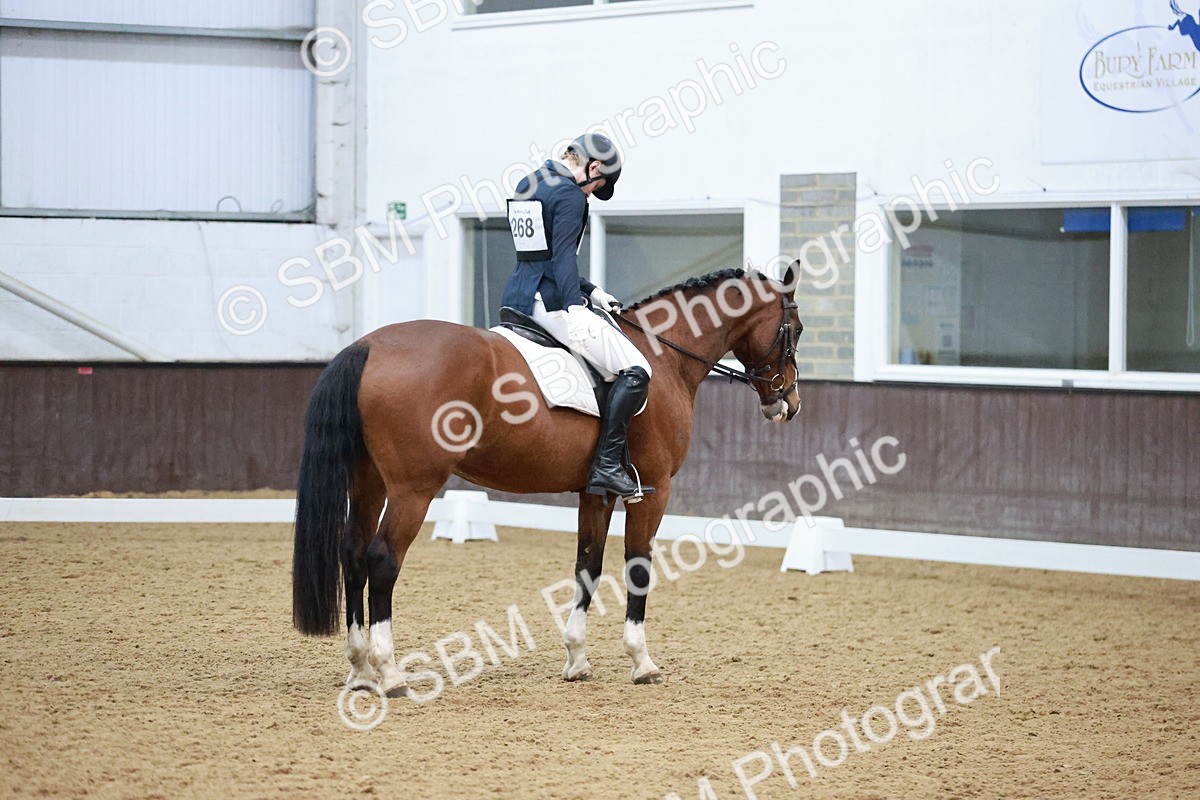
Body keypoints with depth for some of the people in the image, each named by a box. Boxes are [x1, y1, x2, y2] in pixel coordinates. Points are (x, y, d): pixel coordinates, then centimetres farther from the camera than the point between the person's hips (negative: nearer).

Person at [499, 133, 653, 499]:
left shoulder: (527, 186, 18)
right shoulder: (570, 195, -11)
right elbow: (563, 256, -23)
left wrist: (591, 291, 23)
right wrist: (575, 309, -31)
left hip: (517, 297, 10)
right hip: (549, 301, -10)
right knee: (634, 371, -10)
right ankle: (607, 466, -17)